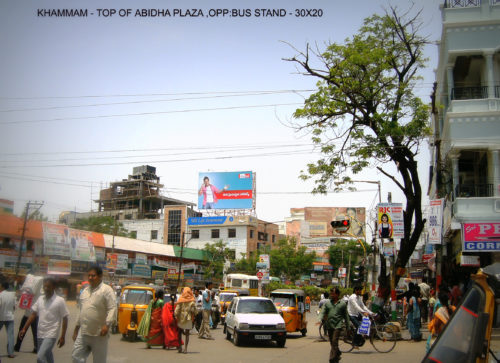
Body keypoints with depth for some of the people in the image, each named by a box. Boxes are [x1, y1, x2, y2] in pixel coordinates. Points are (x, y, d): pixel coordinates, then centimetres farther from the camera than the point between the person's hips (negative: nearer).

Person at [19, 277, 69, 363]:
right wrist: (24, 329, 4)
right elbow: (33, 315, 11)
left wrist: (63, 337, -9)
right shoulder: (40, 299, 6)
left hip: (51, 334, -6)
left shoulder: (59, 301, -9)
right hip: (40, 334, 6)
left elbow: (64, 319, -7)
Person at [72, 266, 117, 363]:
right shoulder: (85, 291, 15)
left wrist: (107, 324, -26)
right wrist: (76, 328, 23)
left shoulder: (106, 290, -7)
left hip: (99, 334, -6)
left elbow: (112, 309, -14)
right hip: (83, 333, 6)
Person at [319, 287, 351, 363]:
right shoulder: (327, 303, 9)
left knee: (334, 341, -14)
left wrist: (348, 327, 10)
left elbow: (346, 316, 9)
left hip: (338, 325, -4)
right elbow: (323, 312, 3)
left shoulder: (342, 303, 4)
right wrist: (320, 320, -16)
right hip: (329, 325, 4)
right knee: (332, 343, 11)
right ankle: (338, 354, 34)